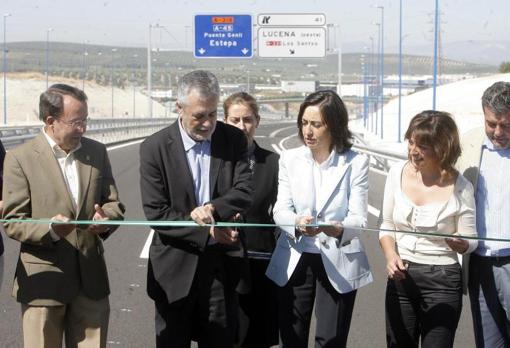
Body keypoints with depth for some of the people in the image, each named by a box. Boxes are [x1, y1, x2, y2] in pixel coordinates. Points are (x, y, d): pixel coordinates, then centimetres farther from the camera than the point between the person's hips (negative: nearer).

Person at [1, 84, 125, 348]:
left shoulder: (97, 152, 8)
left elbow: (114, 204, 11)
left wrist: (106, 220, -13)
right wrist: (49, 230, -27)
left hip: (91, 279, 4)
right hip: (42, 282, -4)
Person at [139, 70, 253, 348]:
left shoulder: (234, 140, 1)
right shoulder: (154, 148, -7)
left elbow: (244, 193, -6)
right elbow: (155, 213, -10)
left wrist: (213, 209, -24)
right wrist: (207, 232, -15)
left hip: (221, 265, 2)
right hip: (176, 269, -2)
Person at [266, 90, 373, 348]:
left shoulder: (356, 163, -3)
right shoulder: (290, 159, 4)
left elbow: (358, 219, -10)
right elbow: (280, 211, -3)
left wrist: (338, 229, -33)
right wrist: (298, 223, -27)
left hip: (338, 262, -2)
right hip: (295, 260, 2)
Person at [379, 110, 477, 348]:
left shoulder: (460, 187, -11)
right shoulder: (397, 173, -2)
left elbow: (471, 241, -2)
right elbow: (387, 226, 8)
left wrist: (461, 244, -25)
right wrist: (390, 255, -10)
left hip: (442, 278, -3)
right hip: (400, 275, 3)